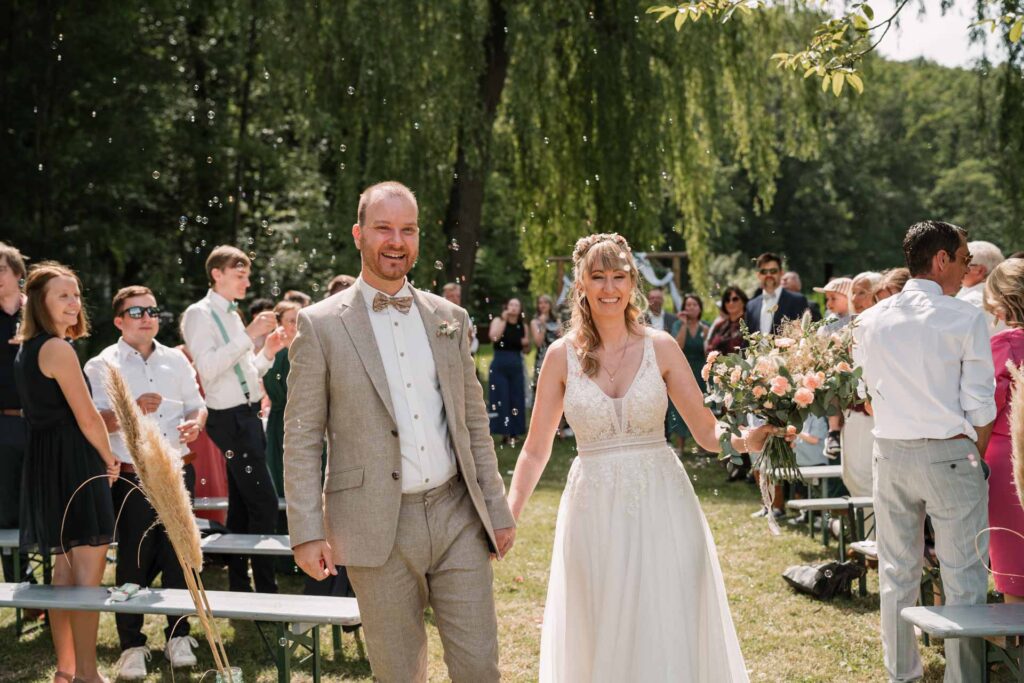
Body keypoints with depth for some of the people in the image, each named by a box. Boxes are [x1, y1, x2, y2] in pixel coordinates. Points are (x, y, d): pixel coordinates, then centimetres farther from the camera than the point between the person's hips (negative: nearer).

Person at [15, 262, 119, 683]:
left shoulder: (25, 349, 14)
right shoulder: (58, 349, -15)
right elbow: (87, 418, -15)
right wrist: (110, 459, 0)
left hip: (45, 463, 10)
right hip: (73, 463, -10)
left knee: (66, 565, 16)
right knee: (89, 569, -5)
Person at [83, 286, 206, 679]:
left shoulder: (175, 360, 12)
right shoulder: (102, 366, -2)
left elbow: (197, 404, 17)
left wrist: (195, 423, -6)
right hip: (132, 476, -4)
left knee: (178, 553, 8)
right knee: (134, 559, -1)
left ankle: (178, 636, 22)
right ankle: (131, 644, 10)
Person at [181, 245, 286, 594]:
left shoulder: (231, 315, 18)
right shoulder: (200, 314, -7)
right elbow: (208, 369, -21)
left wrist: (267, 351, 6)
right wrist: (249, 335, -22)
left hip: (247, 415, 9)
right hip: (231, 418, -9)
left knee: (241, 506, 12)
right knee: (264, 504, -11)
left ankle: (239, 586, 19)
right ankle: (266, 589, -6)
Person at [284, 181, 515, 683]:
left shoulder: (450, 319, 10)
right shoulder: (320, 325, -2)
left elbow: (474, 422, 14)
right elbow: (301, 439, -3)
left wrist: (497, 510, 11)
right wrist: (307, 532, -9)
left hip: (457, 516, 3)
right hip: (378, 528, -3)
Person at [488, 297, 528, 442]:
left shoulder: (522, 326, 9)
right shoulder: (498, 321, 0)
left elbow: (526, 349, 19)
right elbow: (493, 337, -19)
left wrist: (526, 343, -3)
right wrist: (504, 319, -18)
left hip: (516, 366, 4)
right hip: (499, 366, -3)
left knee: (516, 400, 4)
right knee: (501, 399, -4)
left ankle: (514, 432, 11)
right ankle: (504, 433, -1)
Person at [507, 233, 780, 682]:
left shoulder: (661, 348, 0)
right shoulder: (563, 355, 1)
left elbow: (707, 432, -1)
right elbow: (536, 451, 4)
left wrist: (747, 438, -21)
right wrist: (507, 518, -6)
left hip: (661, 508, 0)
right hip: (595, 511, 1)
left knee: (670, 639, 0)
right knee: (602, 641, 7)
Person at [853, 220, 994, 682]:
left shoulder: (870, 321, 3)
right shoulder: (964, 319, -9)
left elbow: (870, 391, 9)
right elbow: (981, 404, -9)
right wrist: (976, 454, 5)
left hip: (889, 453, 5)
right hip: (949, 453, -5)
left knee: (896, 571, 14)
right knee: (963, 575, 4)